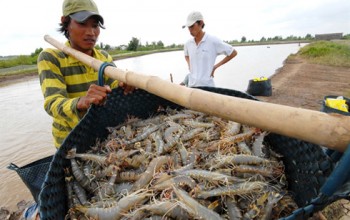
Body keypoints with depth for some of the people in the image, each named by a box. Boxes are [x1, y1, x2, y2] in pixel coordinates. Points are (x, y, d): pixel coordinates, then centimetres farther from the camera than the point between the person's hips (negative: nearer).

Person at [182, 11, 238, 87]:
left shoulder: (213, 41, -8)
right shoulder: (188, 43, 7)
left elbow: (233, 53, 0)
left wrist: (215, 66, -3)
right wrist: (190, 65, 11)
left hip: (207, 86, -5)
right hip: (191, 86, 5)